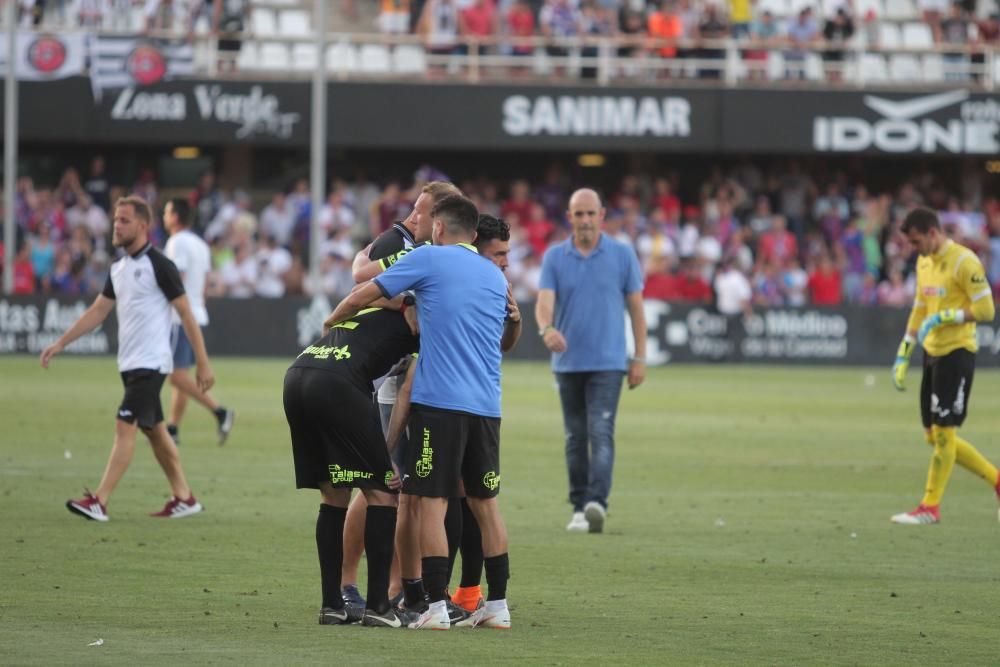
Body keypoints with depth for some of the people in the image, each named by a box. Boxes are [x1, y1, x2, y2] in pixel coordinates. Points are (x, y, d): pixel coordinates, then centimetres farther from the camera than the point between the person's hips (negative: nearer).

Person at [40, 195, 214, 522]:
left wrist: (203, 363, -12)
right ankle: (184, 498, 20)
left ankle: (99, 502, -18)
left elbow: (186, 314, -11)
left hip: (151, 363, -8)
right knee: (154, 430, 12)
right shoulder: (119, 267, 11)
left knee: (125, 426, -13)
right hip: (130, 362, 8)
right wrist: (60, 343, 12)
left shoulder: (159, 265, -12)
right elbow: (97, 311, 17)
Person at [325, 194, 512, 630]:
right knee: (485, 504, 13)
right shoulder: (496, 276, 17)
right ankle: (497, 606, 13)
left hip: (439, 400, -6)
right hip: (487, 405, 6)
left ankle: (436, 607, -9)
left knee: (431, 504, -4)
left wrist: (331, 321, 22)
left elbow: (363, 296, 3)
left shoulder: (429, 259, 0)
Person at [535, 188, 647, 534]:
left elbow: (636, 307, 5)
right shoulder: (554, 256, 3)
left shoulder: (622, 255, 1)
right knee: (575, 438, 8)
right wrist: (546, 327, -32)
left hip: (607, 362, -3)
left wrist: (640, 358, 1)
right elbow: (544, 300, -9)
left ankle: (597, 502, -25)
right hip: (568, 361, 3)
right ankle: (579, 507, 15)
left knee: (601, 433, -15)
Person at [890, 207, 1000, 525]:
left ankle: (930, 507, -1)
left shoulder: (964, 262, -14)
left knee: (943, 431, -6)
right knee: (935, 436, 9)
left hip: (957, 353, -9)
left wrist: (943, 317, -22)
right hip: (932, 354, 9)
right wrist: (902, 355, 19)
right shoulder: (924, 262, 13)